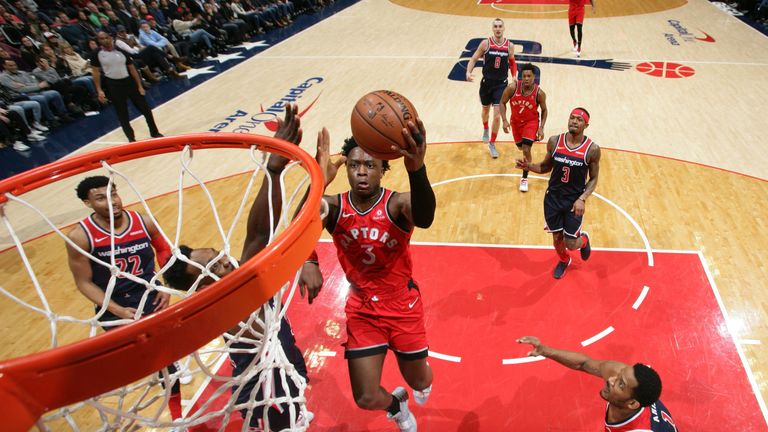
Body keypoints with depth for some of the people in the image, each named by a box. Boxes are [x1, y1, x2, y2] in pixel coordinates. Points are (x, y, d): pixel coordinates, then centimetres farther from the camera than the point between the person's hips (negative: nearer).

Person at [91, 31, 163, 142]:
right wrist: (99, 90, -6)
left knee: (145, 108, 4)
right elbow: (96, 72, 1)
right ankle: (131, 138, 15)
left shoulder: (121, 51, -2)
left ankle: (154, 132, 19)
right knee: (122, 113, 4)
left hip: (128, 81, 1)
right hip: (113, 85, -1)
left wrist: (139, 86, 1)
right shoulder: (97, 54, -5)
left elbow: (132, 69, 4)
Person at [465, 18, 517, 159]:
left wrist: (514, 77, 1)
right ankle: (485, 130, 53)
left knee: (497, 116, -8)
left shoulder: (510, 45, -3)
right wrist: (468, 72, -22)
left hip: (501, 84, 0)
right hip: (487, 82, 0)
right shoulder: (485, 43, -8)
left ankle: (492, 144, 7)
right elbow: (474, 59, -4)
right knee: (486, 110, 20)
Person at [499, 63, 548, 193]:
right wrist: (504, 120, -19)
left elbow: (544, 110, -5)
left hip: (531, 122, -3)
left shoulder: (539, 93, -22)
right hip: (515, 121, 3)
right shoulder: (512, 87, -23)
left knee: (526, 150, -15)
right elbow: (502, 103, -8)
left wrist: (541, 128, -12)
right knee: (520, 147, 21)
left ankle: (525, 178, 4)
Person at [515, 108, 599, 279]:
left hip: (574, 201, -2)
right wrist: (528, 166, -13)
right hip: (553, 198, 2)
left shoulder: (592, 149, -13)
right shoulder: (554, 141, -7)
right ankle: (564, 260, 48)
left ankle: (584, 240, 39)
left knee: (571, 243, 0)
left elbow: (593, 179, -4)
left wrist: (582, 199, -18)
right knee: (557, 237, 15)